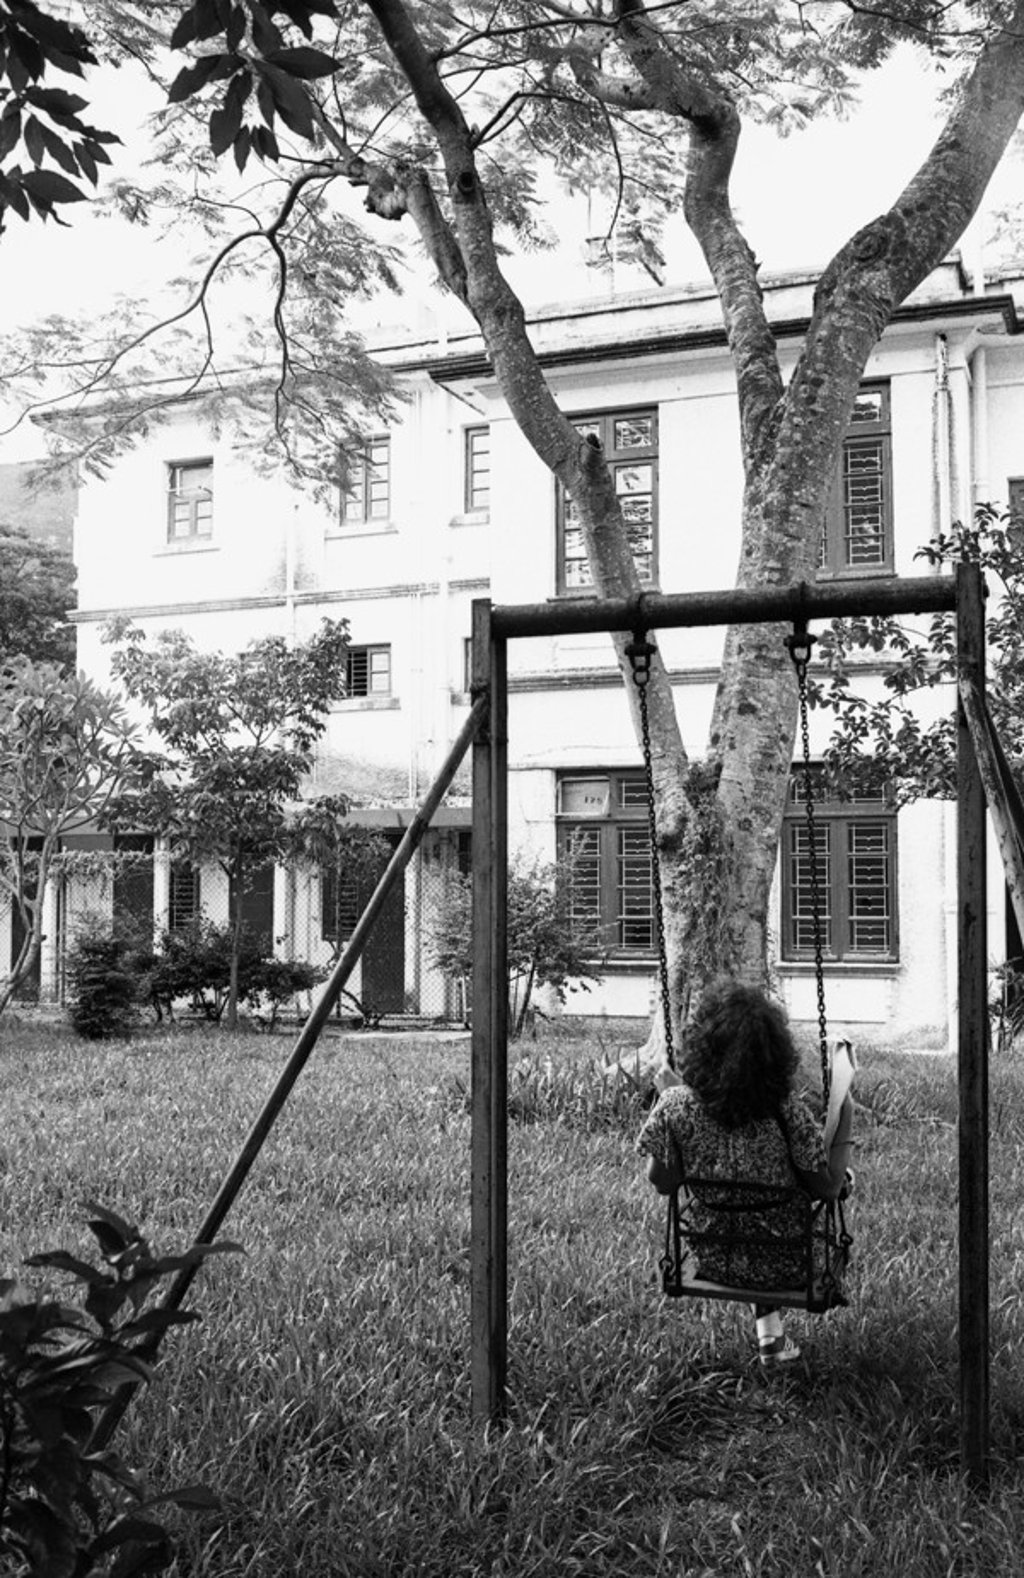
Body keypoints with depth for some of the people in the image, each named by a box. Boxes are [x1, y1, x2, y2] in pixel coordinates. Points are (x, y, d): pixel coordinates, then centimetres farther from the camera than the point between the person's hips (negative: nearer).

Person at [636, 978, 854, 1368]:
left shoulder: (675, 1106, -20)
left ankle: (770, 1333, 29)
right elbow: (828, 1189, -16)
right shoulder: (787, 1110, -24)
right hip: (783, 1267, -2)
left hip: (713, 1263, 3)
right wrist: (845, 1123, -6)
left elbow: (662, 1182, -8)